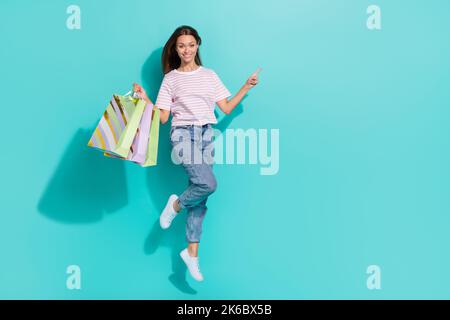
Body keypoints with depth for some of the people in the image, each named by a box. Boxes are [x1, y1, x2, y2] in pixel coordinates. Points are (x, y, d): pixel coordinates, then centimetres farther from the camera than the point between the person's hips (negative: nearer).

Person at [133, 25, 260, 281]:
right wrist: (145, 99, -8)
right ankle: (176, 205, 7)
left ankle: (192, 251, 7)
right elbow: (162, 117, 4)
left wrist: (246, 88, 4)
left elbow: (227, 108, 11)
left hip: (207, 135, 3)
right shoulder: (171, 78, 8)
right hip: (183, 134, -3)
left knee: (201, 194, -2)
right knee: (208, 184, -25)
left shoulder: (210, 75, 14)